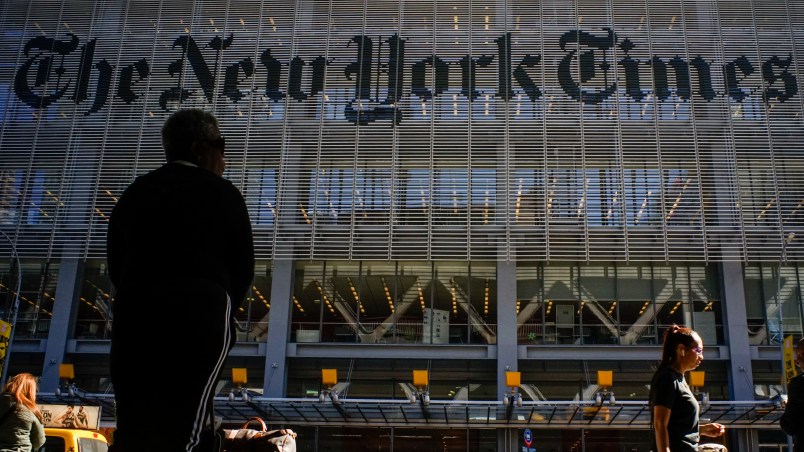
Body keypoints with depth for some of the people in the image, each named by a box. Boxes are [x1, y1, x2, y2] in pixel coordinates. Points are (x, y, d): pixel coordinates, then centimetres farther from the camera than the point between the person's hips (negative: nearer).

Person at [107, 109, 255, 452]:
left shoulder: (133, 193, 16)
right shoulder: (222, 194, 4)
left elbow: (116, 264, 15)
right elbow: (243, 269, 3)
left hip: (134, 313, 4)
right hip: (199, 315, -4)